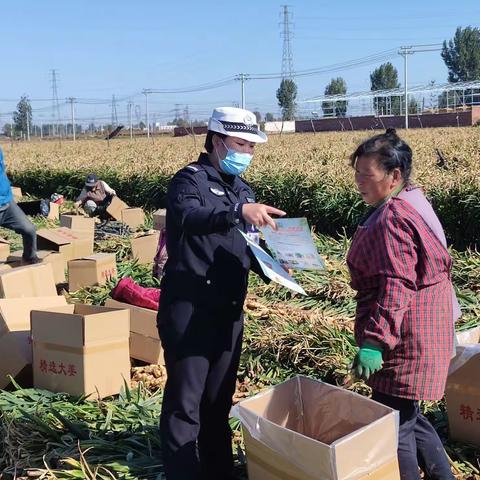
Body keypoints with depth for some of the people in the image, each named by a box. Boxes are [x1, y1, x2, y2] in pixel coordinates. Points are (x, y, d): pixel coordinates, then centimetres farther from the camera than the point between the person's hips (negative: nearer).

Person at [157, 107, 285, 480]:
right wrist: (238, 210, -47)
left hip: (229, 311, 8)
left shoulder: (241, 189, 15)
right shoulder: (190, 179, -9)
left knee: (219, 398, 17)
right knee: (185, 400, -2)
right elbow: (190, 217, -31)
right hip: (190, 309, -8)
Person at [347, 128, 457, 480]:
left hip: (404, 338, -11)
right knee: (407, 415, 22)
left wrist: (373, 341, -30)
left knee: (393, 423, -1)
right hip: (423, 328, 11)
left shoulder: (391, 218, -21)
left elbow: (395, 287, -28)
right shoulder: (411, 201, 12)